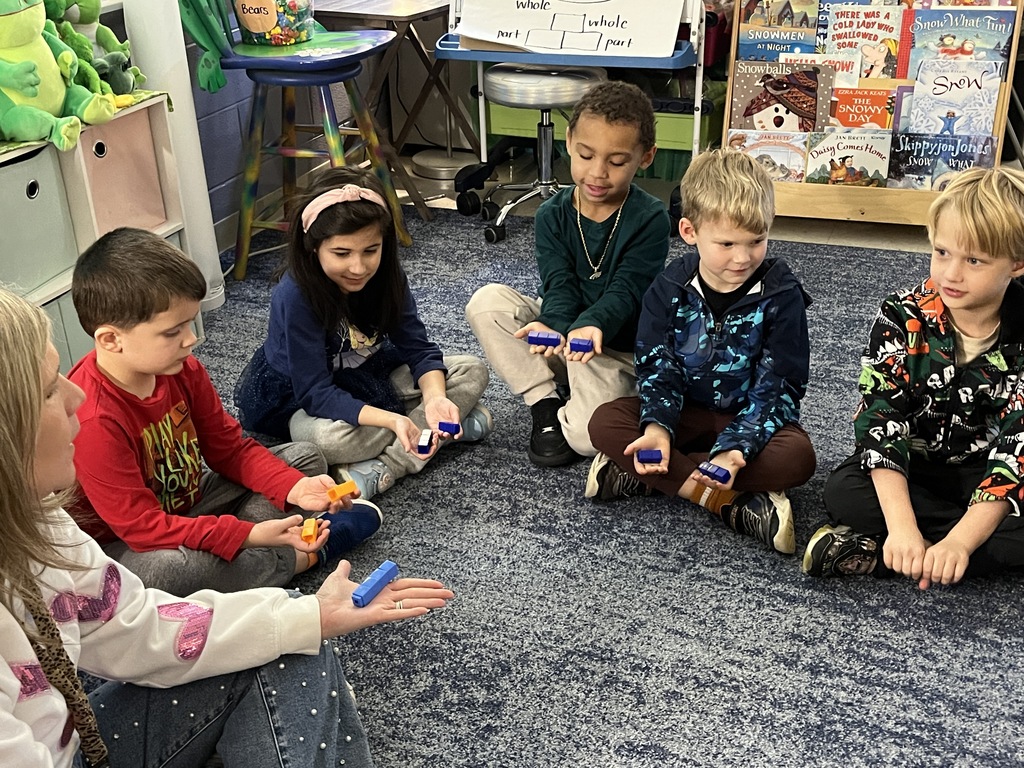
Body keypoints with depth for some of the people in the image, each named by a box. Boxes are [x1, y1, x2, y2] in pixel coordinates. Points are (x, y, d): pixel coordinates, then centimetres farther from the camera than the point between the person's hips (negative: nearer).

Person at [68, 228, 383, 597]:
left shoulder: (182, 370, -9)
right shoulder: (93, 420, -32)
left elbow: (230, 448, 0)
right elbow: (142, 526, -31)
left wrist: (294, 488, -17)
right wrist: (251, 535, -36)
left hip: (188, 503, 7)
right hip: (121, 545, -7)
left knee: (305, 456, 6)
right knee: (166, 567, -42)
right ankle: (299, 557, -16)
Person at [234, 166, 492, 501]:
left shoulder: (385, 276, -15)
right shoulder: (295, 296, -31)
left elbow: (418, 349, -13)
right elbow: (315, 392, -32)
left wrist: (434, 398, -35)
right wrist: (392, 420, -45)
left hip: (367, 377, 6)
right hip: (296, 395, -6)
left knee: (473, 371, -8)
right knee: (329, 436, -41)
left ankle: (387, 466, -22)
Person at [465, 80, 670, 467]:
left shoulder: (650, 218, -13)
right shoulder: (553, 215, -4)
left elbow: (625, 292, -21)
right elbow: (559, 286, -14)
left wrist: (590, 327, -44)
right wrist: (556, 327, -38)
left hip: (616, 346, -4)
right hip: (559, 331, 4)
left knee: (587, 435, -30)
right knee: (487, 301, -21)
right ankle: (545, 400, -10)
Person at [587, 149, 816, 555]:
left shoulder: (781, 294, -15)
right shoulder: (670, 288, -8)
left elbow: (777, 385, -16)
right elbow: (656, 367, -7)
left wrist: (736, 449, -32)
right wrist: (656, 427, -28)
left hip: (751, 418, -2)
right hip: (685, 412, 2)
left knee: (797, 457, -33)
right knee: (605, 422, -23)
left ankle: (644, 476, -29)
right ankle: (730, 503, -30)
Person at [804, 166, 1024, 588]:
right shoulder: (902, 316, -15)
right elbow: (880, 419, -22)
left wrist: (958, 542, -36)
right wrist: (902, 525, -35)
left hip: (987, 472, 1)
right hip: (909, 469, 0)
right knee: (843, 491, -29)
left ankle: (873, 553, -29)